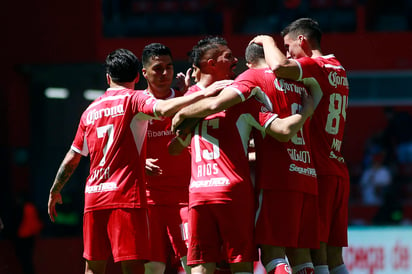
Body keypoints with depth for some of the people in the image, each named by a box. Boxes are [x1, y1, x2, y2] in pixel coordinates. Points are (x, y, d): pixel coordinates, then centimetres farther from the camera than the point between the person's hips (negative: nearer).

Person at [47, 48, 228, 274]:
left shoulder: (91, 110, 16)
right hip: (126, 196, -5)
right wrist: (203, 94, -23)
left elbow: (71, 158, 23)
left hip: (93, 196, 5)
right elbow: (163, 109, -22)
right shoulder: (133, 99, -1)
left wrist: (54, 191, 35)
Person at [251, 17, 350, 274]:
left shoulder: (316, 67, -9)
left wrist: (267, 41, -6)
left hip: (318, 172, -9)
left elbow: (279, 67, -28)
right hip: (338, 170, 9)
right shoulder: (339, 71, 19)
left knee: (316, 251, -10)